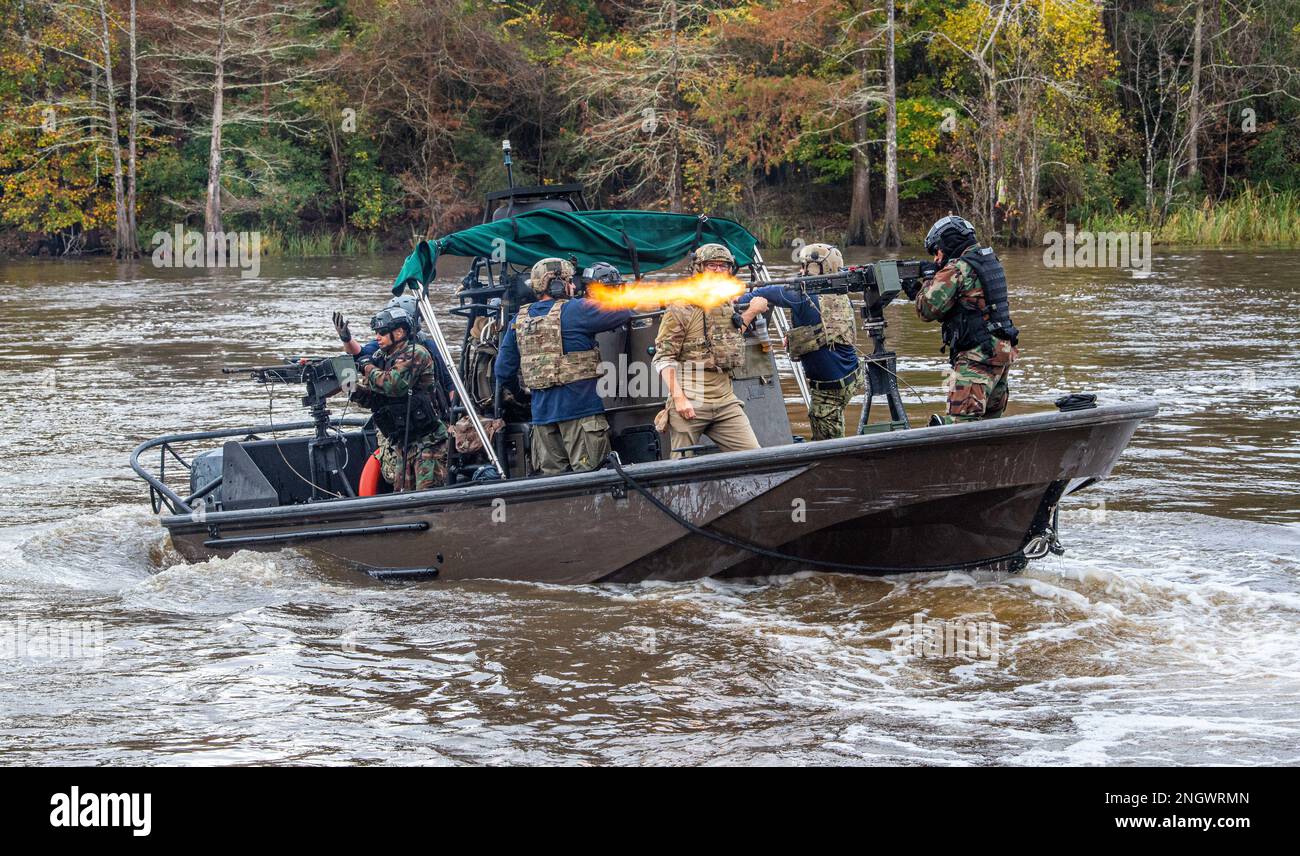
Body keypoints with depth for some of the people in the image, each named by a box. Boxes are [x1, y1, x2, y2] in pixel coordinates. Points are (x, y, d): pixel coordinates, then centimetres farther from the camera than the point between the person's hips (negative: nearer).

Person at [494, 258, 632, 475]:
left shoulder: (519, 320, 9)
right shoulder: (574, 310, -8)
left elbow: (503, 372, 12)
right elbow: (624, 312, -5)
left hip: (542, 414, 6)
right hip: (579, 408, -6)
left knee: (552, 476, 7)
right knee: (587, 475, -4)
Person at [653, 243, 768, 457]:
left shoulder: (729, 305, 14)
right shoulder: (682, 308, -6)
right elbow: (663, 358, -8)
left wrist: (751, 313, 22)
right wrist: (678, 397, -18)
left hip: (725, 399, 6)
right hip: (690, 402, -6)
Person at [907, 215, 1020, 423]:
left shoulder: (957, 269, -11)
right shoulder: (990, 261, 16)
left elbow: (929, 309, -9)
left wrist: (923, 288, 9)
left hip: (978, 355, -9)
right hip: (1003, 350, 9)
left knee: (960, 422, -18)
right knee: (991, 419, 14)